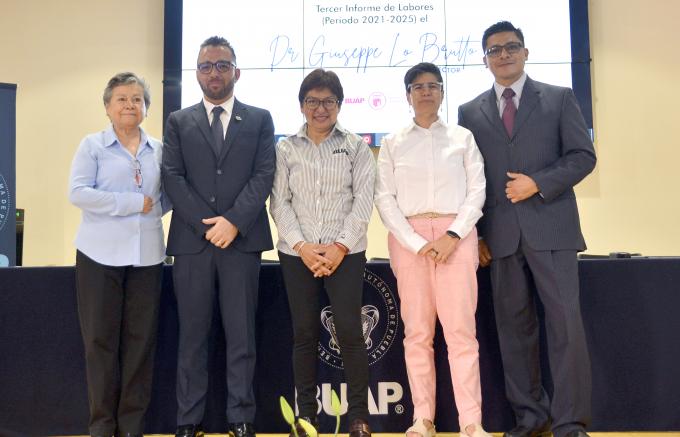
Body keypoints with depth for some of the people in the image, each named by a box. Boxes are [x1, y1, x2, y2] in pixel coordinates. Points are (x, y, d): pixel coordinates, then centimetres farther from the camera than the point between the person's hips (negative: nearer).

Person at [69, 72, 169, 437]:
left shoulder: (159, 150, 10)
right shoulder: (92, 145, 1)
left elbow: (168, 195, 15)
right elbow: (78, 192, -10)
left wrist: (154, 207, -6)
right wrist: (132, 203, -14)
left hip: (147, 255, 3)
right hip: (100, 254, -2)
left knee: (140, 337, 5)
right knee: (101, 338, 3)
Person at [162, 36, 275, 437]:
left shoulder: (259, 119, 10)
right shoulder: (179, 122, 13)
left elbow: (264, 175, -1)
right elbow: (173, 177, 2)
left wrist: (233, 221, -13)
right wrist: (206, 224, -10)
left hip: (243, 239, -1)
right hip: (191, 240, 1)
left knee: (241, 336, 3)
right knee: (193, 336, 6)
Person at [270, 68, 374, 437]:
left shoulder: (356, 147, 5)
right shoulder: (285, 148, 8)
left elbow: (363, 200, -2)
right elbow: (279, 203, 3)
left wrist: (340, 247, -11)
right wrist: (302, 246, -10)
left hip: (345, 252, -1)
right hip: (296, 254, 2)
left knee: (350, 331, -4)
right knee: (304, 332, 6)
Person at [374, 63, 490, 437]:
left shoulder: (463, 137, 10)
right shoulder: (392, 143, 10)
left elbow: (477, 191, 3)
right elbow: (385, 198, 2)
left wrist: (452, 235, -11)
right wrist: (417, 243, -10)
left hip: (456, 235, 0)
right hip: (408, 238, 1)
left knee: (460, 327, -5)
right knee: (417, 330, 2)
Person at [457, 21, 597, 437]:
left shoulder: (560, 98, 8)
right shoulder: (470, 112, 13)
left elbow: (583, 155, 2)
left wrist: (538, 183, -12)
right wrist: (475, 233, 4)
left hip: (551, 227, -2)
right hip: (501, 234, 2)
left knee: (565, 322, -5)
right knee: (514, 326, 6)